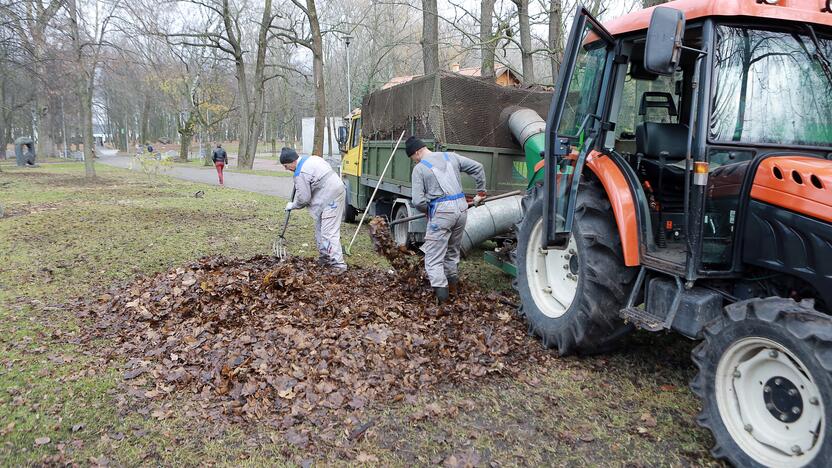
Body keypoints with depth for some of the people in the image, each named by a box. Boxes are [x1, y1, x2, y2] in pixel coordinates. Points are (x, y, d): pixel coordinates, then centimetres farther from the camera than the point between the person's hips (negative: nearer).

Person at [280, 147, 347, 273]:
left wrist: (292, 206, 9)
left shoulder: (300, 173, -17)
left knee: (329, 231, -11)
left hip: (330, 199, -10)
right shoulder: (310, 159, 12)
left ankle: (338, 264, -13)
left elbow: (303, 199, -10)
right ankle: (324, 258, 27)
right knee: (320, 228, 18)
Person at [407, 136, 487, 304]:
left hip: (441, 212, -6)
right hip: (461, 208, 6)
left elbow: (418, 201, -8)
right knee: (453, 252, 23)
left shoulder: (419, 168, -2)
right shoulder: (450, 157, 13)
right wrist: (481, 192, 24)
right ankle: (453, 286, 30)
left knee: (433, 258, -1)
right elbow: (478, 168, 15)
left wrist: (428, 210, 12)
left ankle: (441, 292, -16)